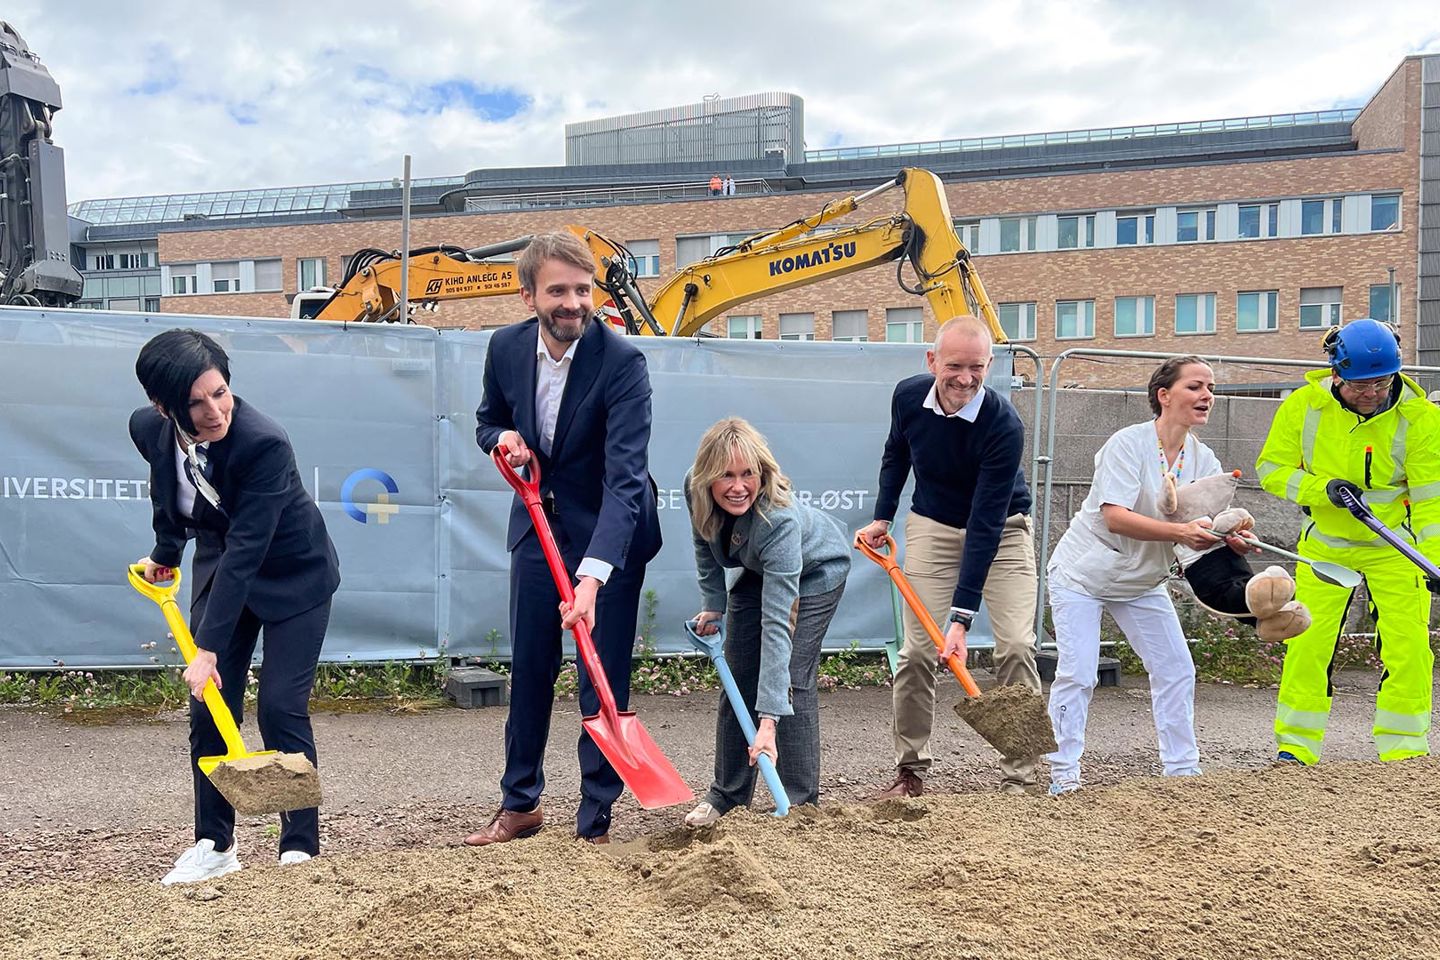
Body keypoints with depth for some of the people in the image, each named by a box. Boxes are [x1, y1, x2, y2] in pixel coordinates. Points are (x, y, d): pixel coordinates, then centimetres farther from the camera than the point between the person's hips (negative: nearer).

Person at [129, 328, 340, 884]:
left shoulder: (264, 443, -34)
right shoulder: (150, 430, -14)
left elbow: (245, 551, -35)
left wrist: (209, 648, -35)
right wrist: (165, 553, 21)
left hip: (293, 574, -5)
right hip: (219, 566, 6)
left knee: (281, 708, -9)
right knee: (210, 709, 1)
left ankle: (301, 847, 3)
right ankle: (214, 846, 14)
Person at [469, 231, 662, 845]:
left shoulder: (622, 362, -24)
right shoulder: (506, 347, -7)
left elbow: (624, 477, -32)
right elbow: (487, 421, 12)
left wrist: (592, 576, -43)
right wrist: (502, 438, -15)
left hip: (609, 533, -5)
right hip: (538, 525, 5)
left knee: (603, 677, -1)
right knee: (528, 668, 12)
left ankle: (595, 822, 14)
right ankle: (520, 804, 30)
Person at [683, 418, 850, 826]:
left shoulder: (780, 520, -44)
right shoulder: (694, 488, -28)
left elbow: (777, 624, -47)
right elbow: (705, 545, -2)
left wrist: (769, 720, -50)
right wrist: (712, 605, -6)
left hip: (816, 569, -5)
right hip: (758, 570, 5)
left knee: (792, 677, -16)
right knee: (737, 677, 3)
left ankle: (802, 803, -4)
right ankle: (728, 795, 15)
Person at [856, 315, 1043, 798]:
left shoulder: (1004, 425, -30)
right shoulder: (908, 396, -16)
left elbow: (986, 525, -33)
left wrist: (961, 617, -35)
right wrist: (882, 517, 2)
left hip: (1002, 530, -3)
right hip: (932, 527, 3)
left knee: (1016, 646, -12)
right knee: (916, 650, -4)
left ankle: (1018, 779, -1)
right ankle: (911, 770, 9)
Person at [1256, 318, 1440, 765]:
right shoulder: (1303, 406, -12)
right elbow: (1271, 468, -6)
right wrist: (1323, 489, -22)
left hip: (1395, 547, -1)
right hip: (1325, 545, 1)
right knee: (1307, 644, -1)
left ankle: (1404, 747, 12)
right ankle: (1296, 745, 11)